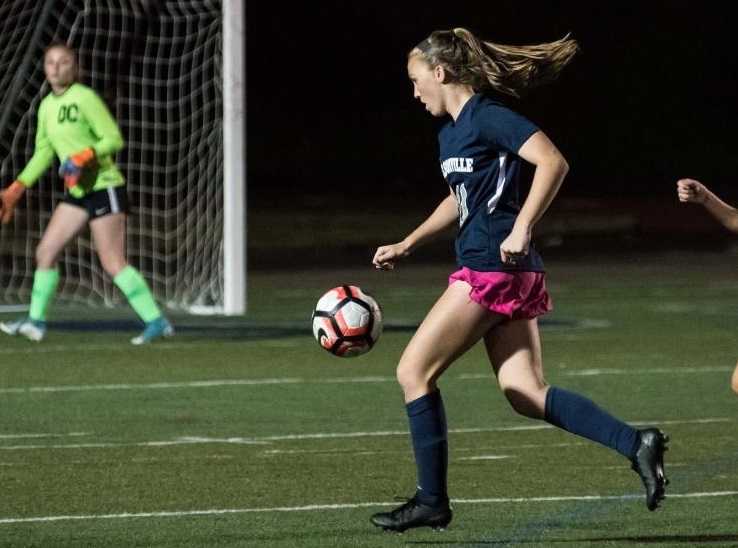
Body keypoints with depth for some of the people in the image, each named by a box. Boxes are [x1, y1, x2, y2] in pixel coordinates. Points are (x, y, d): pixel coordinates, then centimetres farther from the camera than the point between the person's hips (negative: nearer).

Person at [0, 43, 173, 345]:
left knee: (113, 263, -12)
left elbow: (114, 139, -13)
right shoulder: (47, 106, 12)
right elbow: (43, 153, 22)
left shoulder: (85, 98, -12)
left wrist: (85, 155, -27)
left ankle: (157, 321, -9)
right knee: (45, 251, 5)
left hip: (105, 188, -8)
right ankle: (36, 322, 15)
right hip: (77, 193, 8)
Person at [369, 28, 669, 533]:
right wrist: (407, 245, 32)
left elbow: (552, 161, -22)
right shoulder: (451, 131, 18)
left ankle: (432, 501, 2)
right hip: (511, 277, 10)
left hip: (492, 270, -10)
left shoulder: (486, 118, -11)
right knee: (526, 392, 3)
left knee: (414, 372, -2)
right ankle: (635, 443, -6)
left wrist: (521, 229, -28)